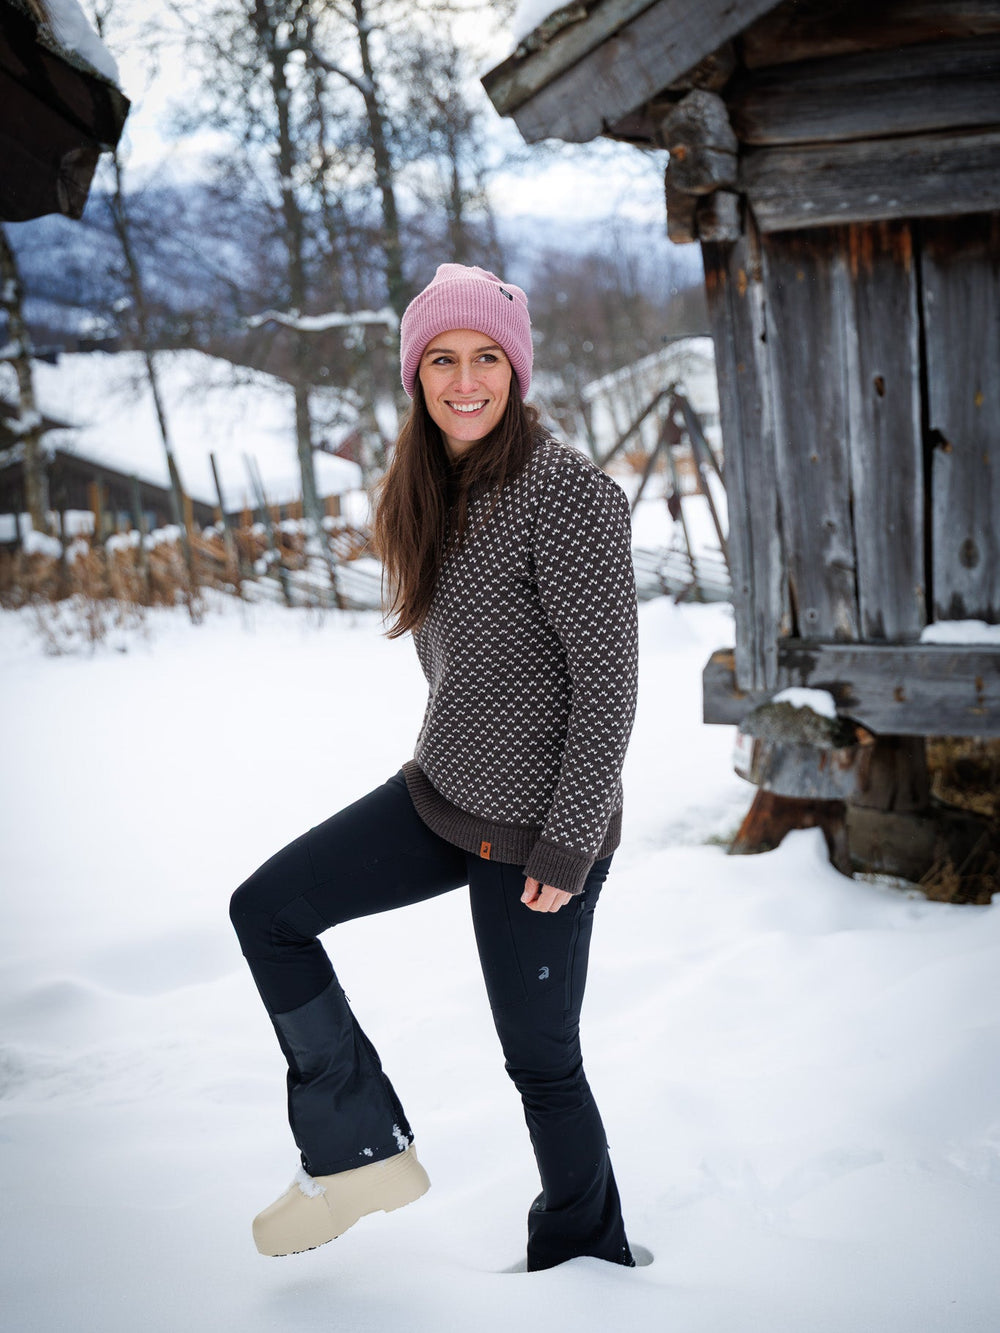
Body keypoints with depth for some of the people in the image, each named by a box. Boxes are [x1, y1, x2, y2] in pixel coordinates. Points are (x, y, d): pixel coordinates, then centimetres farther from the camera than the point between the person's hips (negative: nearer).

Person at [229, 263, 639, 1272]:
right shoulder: (433, 490, 6)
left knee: (541, 1062, 5)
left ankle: (586, 1257, 30)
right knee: (267, 910, 6)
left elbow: (609, 678, -21)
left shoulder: (565, 491, -20)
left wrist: (568, 845, -21)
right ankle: (363, 1150, 15)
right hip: (440, 797, 8)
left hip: (534, 829, -8)